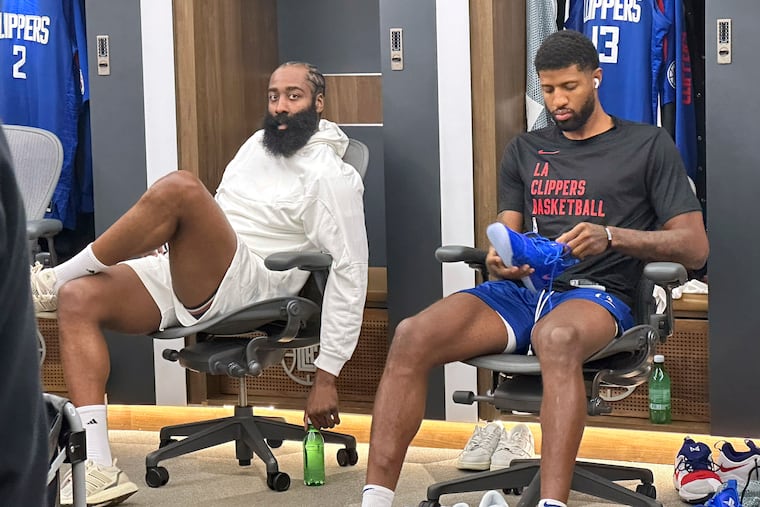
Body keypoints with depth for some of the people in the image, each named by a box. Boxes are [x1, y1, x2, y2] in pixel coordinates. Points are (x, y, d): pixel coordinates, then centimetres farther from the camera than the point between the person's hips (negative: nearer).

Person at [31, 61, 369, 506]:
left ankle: (52, 281, -13)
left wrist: (328, 375, -15)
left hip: (241, 286, -8)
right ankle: (99, 469, -23)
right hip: (177, 277, 8)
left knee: (180, 187, -32)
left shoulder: (331, 176, -5)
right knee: (78, 299, -16)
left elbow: (350, 271, -11)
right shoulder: (259, 144, 20)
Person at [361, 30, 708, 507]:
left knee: (557, 338, -43)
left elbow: (695, 247, 2)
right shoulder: (525, 150, 22)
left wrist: (611, 237, -14)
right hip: (520, 290, 4)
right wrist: (500, 261, -8)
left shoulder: (648, 145, 9)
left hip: (598, 293, -4)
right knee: (411, 336, -26)